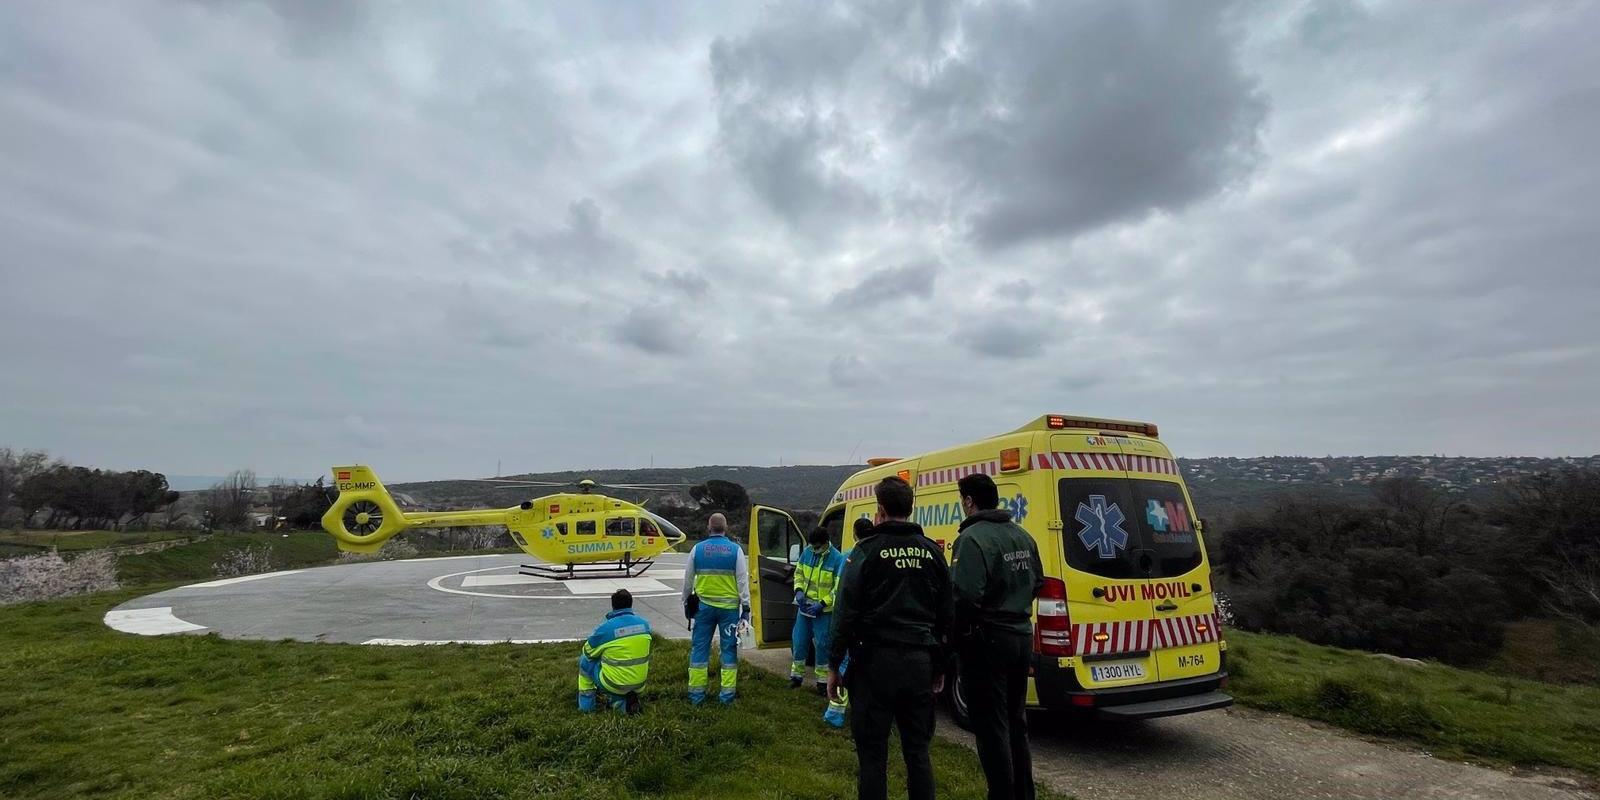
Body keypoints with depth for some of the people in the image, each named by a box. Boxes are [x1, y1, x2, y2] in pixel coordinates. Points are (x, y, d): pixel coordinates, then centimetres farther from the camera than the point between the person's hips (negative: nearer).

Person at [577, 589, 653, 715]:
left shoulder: (605, 628, -16)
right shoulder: (644, 624, -2)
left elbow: (588, 652, 0)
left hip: (614, 684, -5)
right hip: (639, 684, 5)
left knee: (584, 661, 18)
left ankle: (585, 705, 21)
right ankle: (623, 703, 11)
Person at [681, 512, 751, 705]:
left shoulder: (697, 549, -2)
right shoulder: (735, 549, -6)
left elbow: (687, 580, 7)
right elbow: (742, 580, -6)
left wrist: (686, 602, 21)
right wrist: (746, 607, 1)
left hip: (703, 606, 1)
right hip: (729, 607, -1)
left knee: (699, 648, 10)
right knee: (729, 649, 8)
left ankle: (696, 693, 15)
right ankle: (727, 693, 11)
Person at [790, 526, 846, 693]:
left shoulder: (838, 559, -17)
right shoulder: (807, 552, -3)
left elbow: (839, 588, -15)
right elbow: (798, 573, 10)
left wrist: (822, 604, -20)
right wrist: (798, 591, -7)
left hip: (824, 610, -4)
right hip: (805, 605, 4)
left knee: (822, 644, 3)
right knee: (798, 640, 10)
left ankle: (822, 680, 19)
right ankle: (797, 675, 27)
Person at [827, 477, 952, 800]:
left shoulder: (867, 551, -8)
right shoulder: (932, 552, 7)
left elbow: (846, 612, -10)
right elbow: (945, 615, 11)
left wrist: (835, 665, -2)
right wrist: (939, 665, 19)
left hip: (876, 661, -5)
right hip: (919, 661, 5)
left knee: (872, 752, 5)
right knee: (917, 749, 16)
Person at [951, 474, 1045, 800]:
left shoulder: (973, 538, -20)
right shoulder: (1022, 535, 8)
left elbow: (965, 597, -27)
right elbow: (1037, 584, 17)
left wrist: (956, 636, -12)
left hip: (987, 640, -9)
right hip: (1021, 636, 9)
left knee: (991, 726, 4)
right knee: (1015, 721, 22)